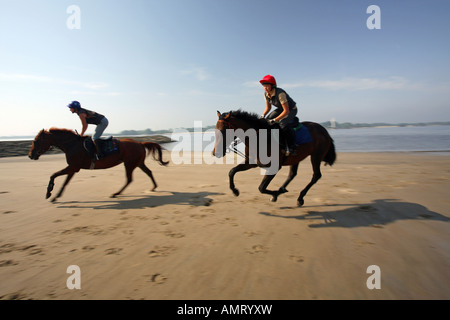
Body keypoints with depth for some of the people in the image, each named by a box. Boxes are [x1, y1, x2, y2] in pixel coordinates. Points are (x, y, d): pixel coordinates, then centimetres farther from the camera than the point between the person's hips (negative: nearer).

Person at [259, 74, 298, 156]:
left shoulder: (280, 93, -34)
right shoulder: (266, 94, -11)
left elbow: (286, 111, -35)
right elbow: (268, 107, 5)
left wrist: (275, 120, -37)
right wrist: (263, 115, -13)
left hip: (291, 109, -8)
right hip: (281, 109, 8)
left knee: (283, 123, -32)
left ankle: (291, 147, -19)